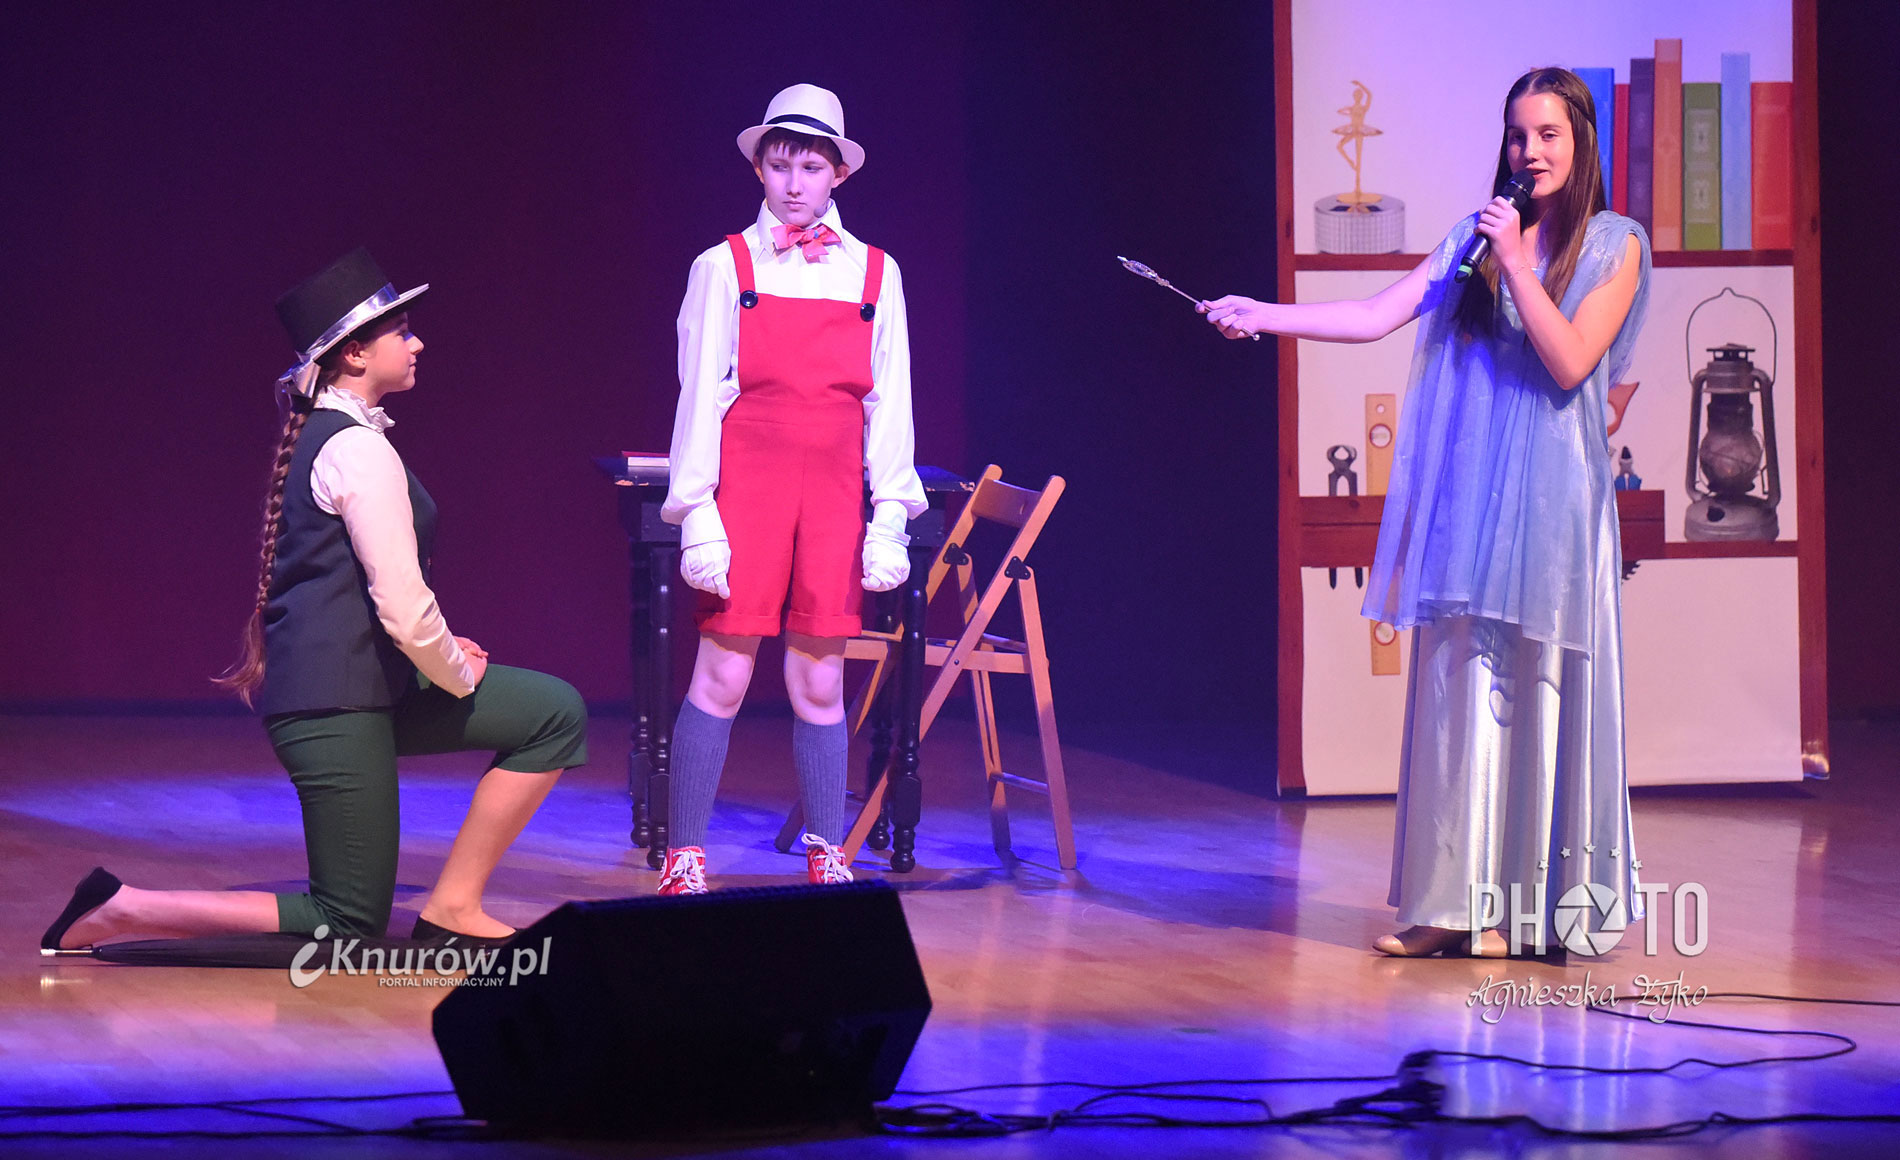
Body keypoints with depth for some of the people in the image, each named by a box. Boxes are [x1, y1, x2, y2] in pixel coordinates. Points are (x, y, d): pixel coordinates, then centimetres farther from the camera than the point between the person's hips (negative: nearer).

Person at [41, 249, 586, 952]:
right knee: (348, 926, -4)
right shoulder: (361, 451, -17)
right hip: (336, 706, -10)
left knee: (555, 712, 8)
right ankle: (122, 911, -1)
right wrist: (459, 675, -3)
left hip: (368, 683, 10)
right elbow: (402, 606, -21)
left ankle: (454, 907, 8)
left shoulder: (320, 436, 14)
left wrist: (441, 652, 13)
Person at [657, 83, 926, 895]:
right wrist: (698, 516, -6)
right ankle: (684, 863, 2)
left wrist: (890, 514, 5)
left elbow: (890, 403, 11)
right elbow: (699, 397, 1)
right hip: (747, 485, -2)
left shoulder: (873, 274, 9)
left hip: (834, 493, 2)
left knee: (820, 683, 5)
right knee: (722, 676, -4)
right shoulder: (725, 268, 3)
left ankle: (828, 859, 13)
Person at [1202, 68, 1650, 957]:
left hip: (1548, 500, -4)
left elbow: (1571, 361, -9)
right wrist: (1262, 316, -5)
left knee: (1534, 690, -2)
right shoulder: (1471, 241, 12)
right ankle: (1454, 900, 5)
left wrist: (1516, 265, -13)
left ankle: (1528, 901, 3)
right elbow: (1375, 317, 4)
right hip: (1465, 499, 4)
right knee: (1456, 688, 2)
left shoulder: (1612, 247, 2)